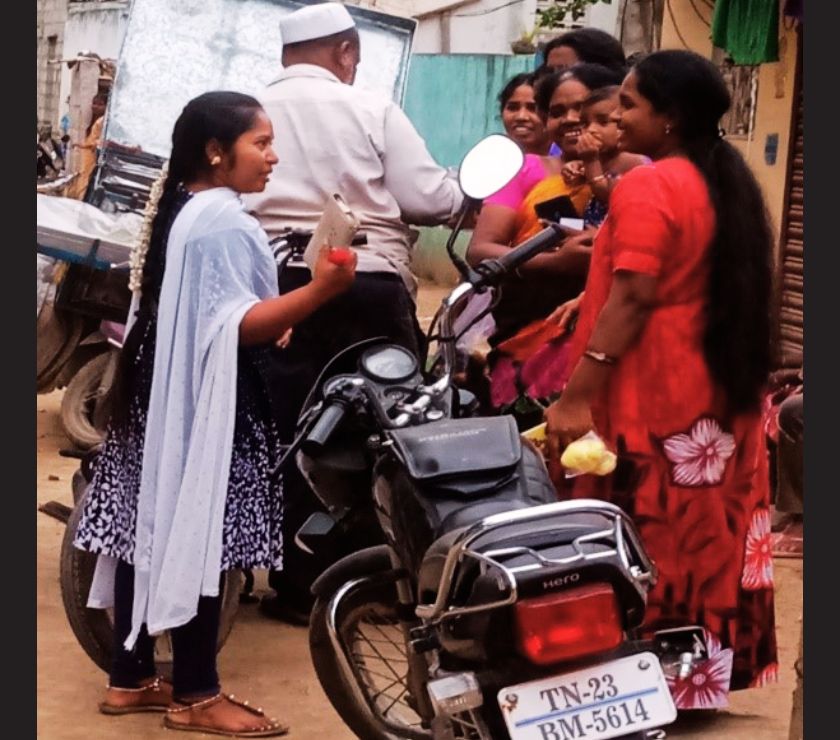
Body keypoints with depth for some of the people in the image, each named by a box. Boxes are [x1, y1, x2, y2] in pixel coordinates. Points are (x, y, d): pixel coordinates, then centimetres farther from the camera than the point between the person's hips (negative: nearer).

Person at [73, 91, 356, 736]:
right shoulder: (224, 220, -18)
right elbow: (236, 325, -23)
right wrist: (318, 292, -33)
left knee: (154, 528, 12)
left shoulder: (175, 206, 14)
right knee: (200, 538, -5)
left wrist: (278, 319, 32)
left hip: (160, 391, 10)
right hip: (206, 399, -10)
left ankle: (131, 677, 18)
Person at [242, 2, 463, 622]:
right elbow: (427, 199, -2)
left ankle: (301, 583, 9)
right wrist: (464, 196, 18)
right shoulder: (372, 110, 0)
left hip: (277, 285, 2)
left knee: (292, 434, 8)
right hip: (369, 285, -2)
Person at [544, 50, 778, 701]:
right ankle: (703, 670, 20)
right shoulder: (731, 185, 11)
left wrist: (576, 396, -23)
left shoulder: (647, 189, -15)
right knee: (701, 541, 13)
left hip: (651, 401, -9)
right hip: (718, 397, 9)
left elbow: (633, 299, -22)